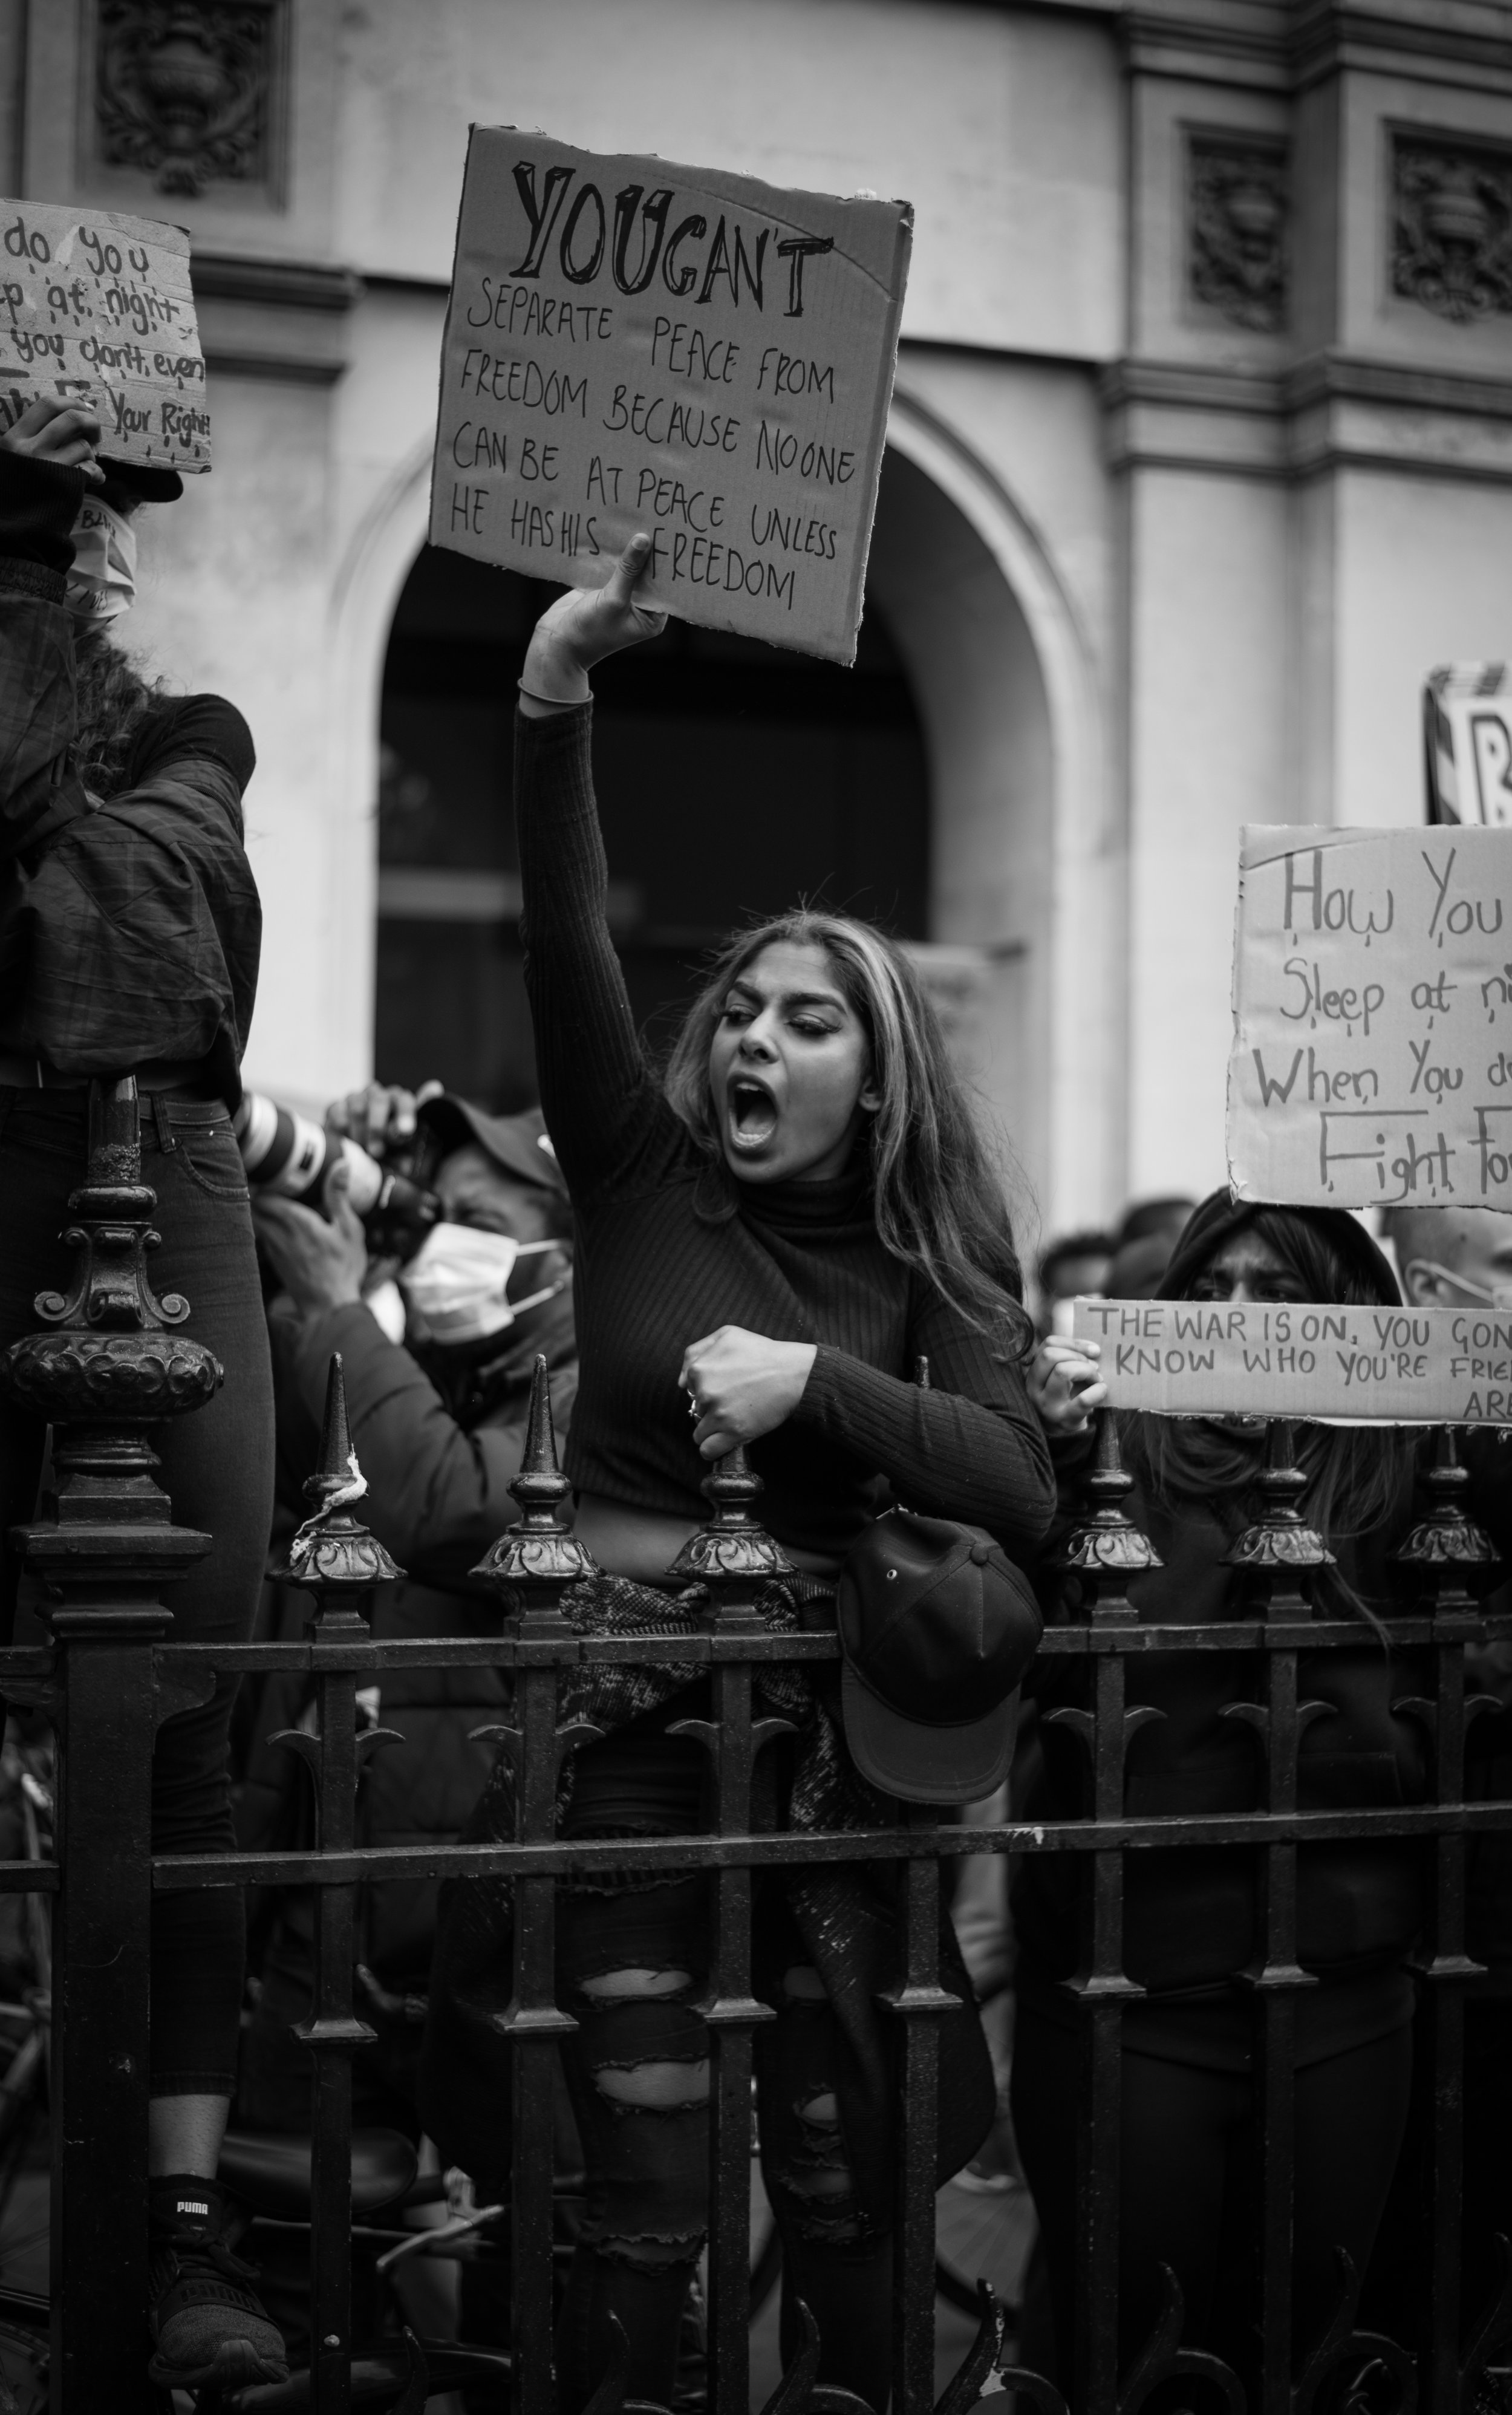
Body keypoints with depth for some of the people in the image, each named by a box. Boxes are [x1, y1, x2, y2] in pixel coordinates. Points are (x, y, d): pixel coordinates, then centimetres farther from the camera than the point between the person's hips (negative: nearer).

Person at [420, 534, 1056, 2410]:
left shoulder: (924, 1261, 5)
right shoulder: (644, 1177, 3)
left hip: (828, 1732, 2)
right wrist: (554, 692, -20)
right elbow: (564, 947, -10)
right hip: (625, 1713, -1)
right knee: (642, 2207, -3)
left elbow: (1019, 1488, -9)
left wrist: (813, 1381, -18)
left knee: (848, 2185, 7)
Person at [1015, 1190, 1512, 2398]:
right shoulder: (1120, 1456, -3)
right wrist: (1044, 1453, -23)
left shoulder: (1398, 1469, 3)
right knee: (1117, 2352, 9)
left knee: (1296, 2343, 16)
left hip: (1342, 1996, 2)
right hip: (1129, 1991, -2)